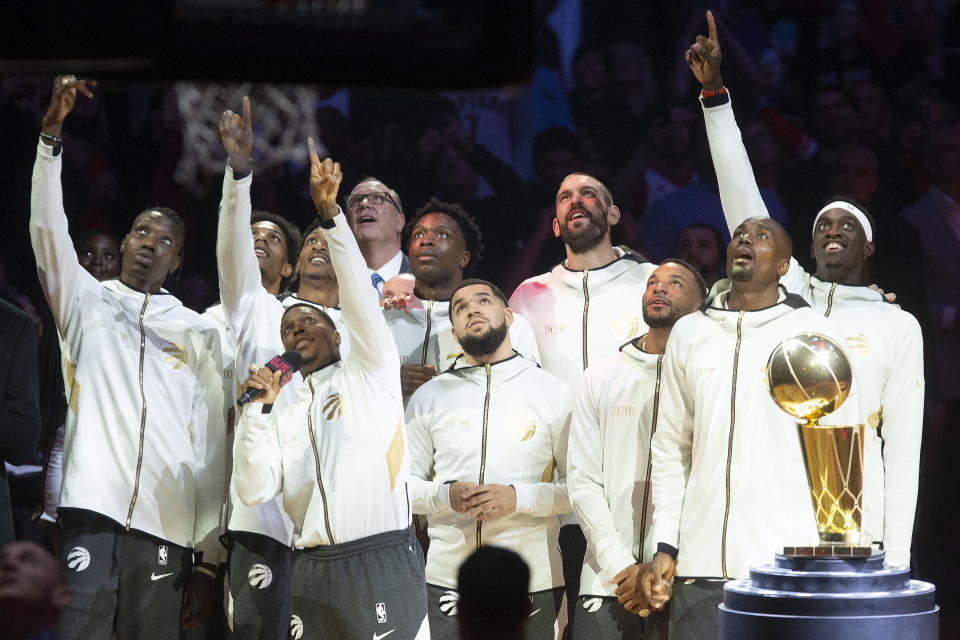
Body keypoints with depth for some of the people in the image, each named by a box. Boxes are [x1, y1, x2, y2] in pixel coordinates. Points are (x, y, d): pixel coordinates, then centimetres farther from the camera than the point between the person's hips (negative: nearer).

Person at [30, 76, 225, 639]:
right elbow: (48, 232, 2)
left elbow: (212, 445, 13)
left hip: (167, 529, 1)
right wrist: (52, 133, -11)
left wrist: (210, 558, 5)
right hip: (90, 513, -1)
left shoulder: (200, 333, 18)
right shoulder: (88, 302, 19)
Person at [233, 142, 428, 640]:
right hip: (312, 569, 4)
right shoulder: (283, 410, 18)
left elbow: (358, 291, -4)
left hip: (381, 560, -4)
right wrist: (259, 408, -3)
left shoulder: (370, 373, 10)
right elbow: (253, 490, 5)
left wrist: (330, 213, -13)